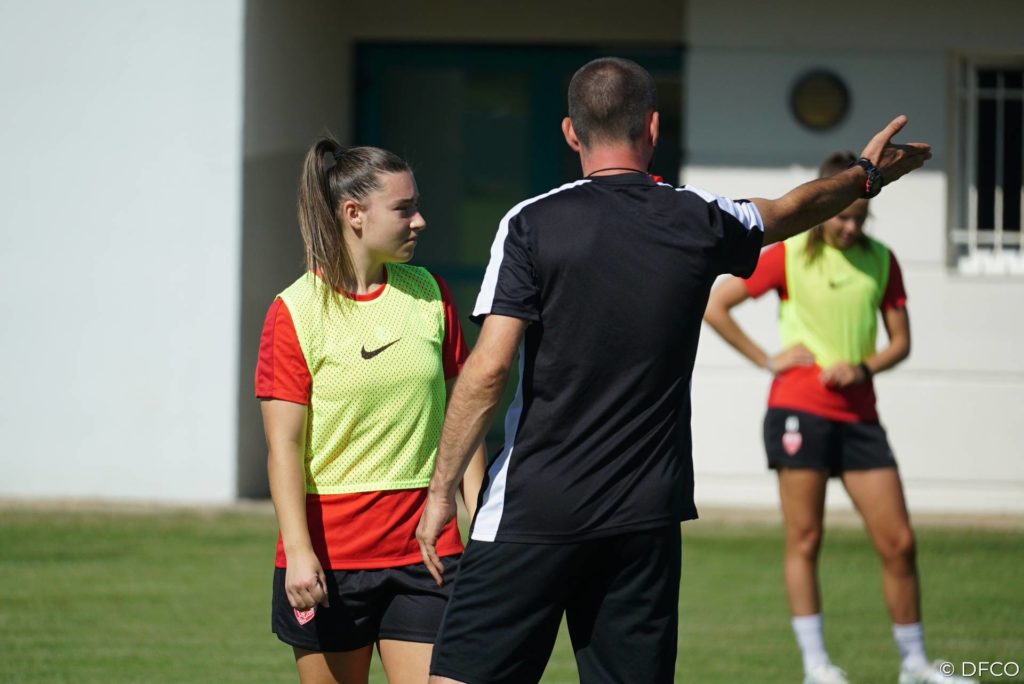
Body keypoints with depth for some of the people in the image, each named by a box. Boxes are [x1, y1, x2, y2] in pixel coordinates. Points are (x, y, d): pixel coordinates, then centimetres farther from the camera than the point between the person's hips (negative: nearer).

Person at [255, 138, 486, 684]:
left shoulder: (429, 295, 8)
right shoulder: (296, 311, -5)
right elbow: (284, 444, -8)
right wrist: (298, 551, -17)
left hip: (424, 548, 3)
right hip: (330, 557, -3)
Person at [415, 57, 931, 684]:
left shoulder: (532, 224, -6)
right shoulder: (699, 222, 4)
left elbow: (489, 369, -10)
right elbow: (788, 211, 26)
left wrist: (443, 488, -3)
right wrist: (866, 176, 45)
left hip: (535, 510, -3)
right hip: (646, 515, 3)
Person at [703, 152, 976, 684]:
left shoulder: (881, 260, 8)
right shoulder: (789, 256, -2)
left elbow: (900, 341, 12)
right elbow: (714, 306, 0)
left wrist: (863, 368, -8)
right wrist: (766, 360, -4)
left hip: (858, 414, 4)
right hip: (800, 410, -3)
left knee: (898, 542, 0)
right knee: (804, 540, -3)